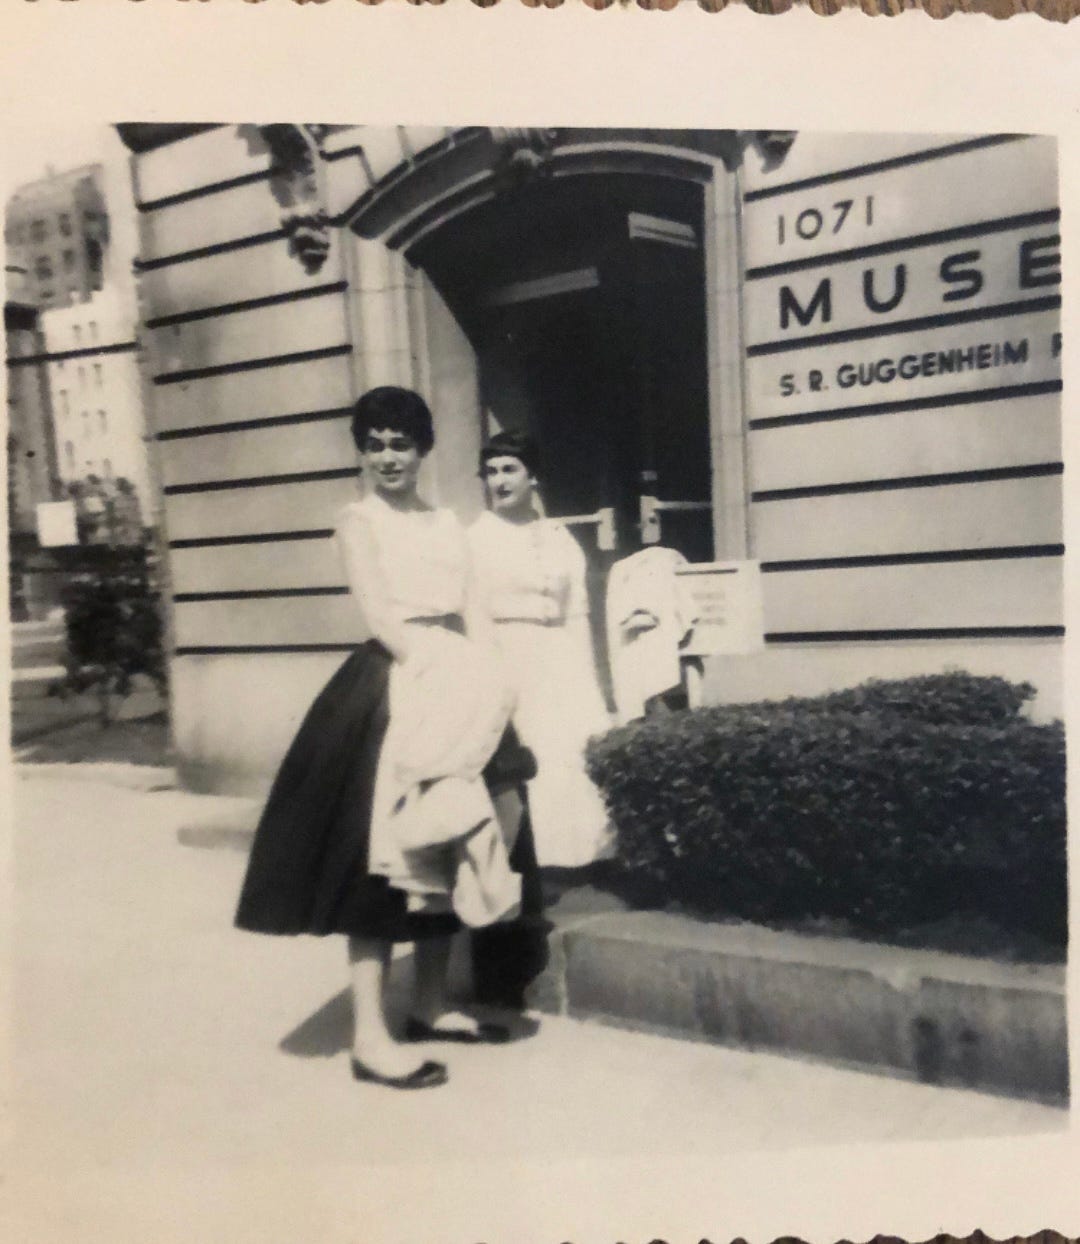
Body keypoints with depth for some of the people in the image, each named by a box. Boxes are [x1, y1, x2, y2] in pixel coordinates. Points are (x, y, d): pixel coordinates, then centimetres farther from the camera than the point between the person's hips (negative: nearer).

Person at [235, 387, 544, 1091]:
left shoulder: (448, 524, 16)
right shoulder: (359, 520, 0)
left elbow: (475, 616, 10)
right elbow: (379, 614, -13)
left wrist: (489, 686, -5)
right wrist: (435, 670, -21)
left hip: (457, 688, 7)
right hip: (392, 688, -7)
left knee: (454, 847, 11)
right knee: (383, 856, -5)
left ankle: (431, 1007, 25)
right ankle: (371, 1038, 4)